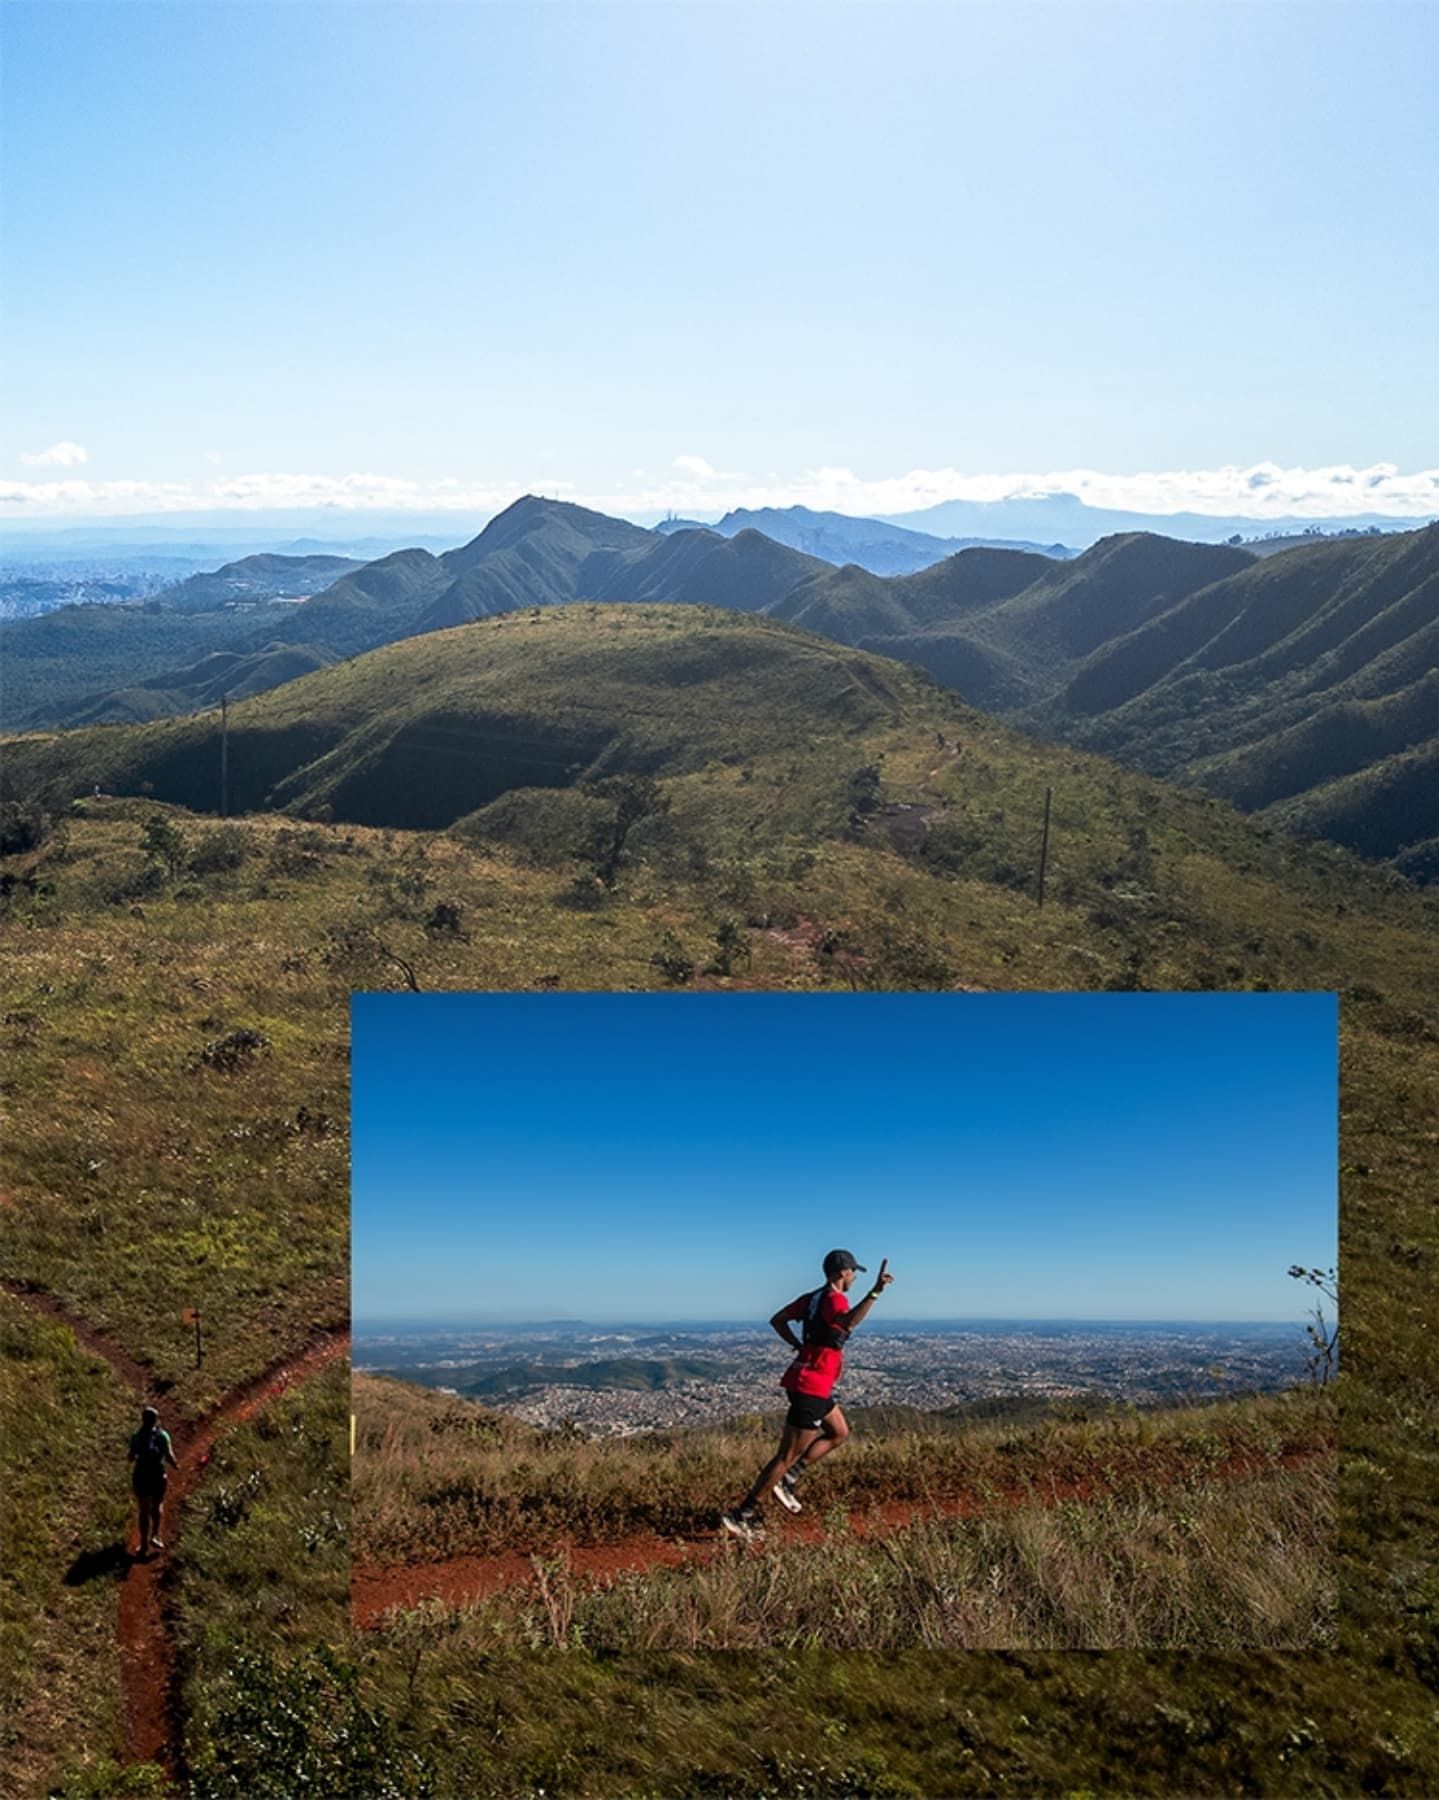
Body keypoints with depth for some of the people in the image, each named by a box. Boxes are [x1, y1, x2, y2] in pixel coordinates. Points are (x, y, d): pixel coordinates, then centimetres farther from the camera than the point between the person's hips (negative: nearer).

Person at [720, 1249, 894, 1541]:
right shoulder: (834, 1299, -15)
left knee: (839, 1433, 25)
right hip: (811, 1386, -10)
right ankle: (744, 1514, -1)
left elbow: (778, 1320, 18)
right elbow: (848, 1322, -39)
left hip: (810, 1383, 10)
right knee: (788, 1455, -4)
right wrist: (875, 1292, -44)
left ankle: (787, 1479, 17)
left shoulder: (812, 1297, 12)